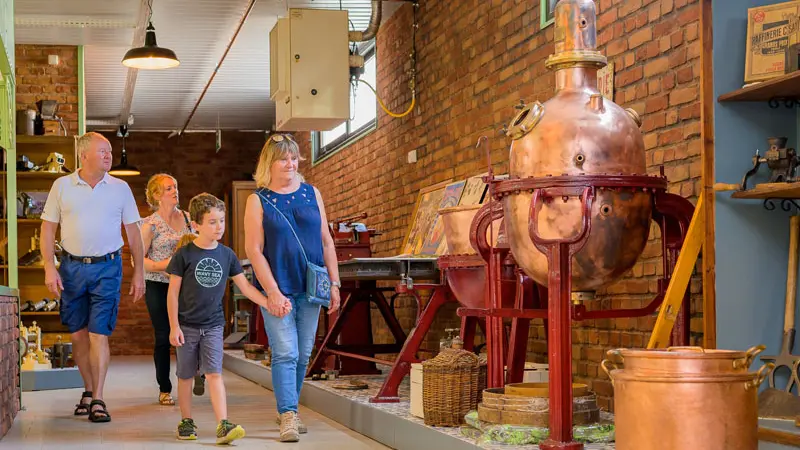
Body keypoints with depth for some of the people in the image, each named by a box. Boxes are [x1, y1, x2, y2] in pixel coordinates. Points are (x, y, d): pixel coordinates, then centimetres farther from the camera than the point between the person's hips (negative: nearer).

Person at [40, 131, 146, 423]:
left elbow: (133, 232, 7)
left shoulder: (120, 188, 4)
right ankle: (89, 390, 25)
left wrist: (139, 272, 4)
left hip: (107, 267, -1)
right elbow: (48, 228, 5)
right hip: (71, 267, 1)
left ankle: (98, 400, -2)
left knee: (99, 334, -6)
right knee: (78, 334, 8)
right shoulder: (62, 186, 3)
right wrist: (49, 267, -5)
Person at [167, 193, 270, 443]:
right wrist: (174, 326, -8)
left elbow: (245, 287, 5)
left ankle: (223, 426, -13)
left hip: (213, 326, 2)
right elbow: (173, 292, -5)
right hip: (186, 326, -2)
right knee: (185, 376, 8)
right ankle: (186, 422, 23)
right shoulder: (184, 255, -8)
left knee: (214, 373, -7)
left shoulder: (227, 255, 1)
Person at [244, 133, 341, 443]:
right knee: (285, 353, -10)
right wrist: (272, 292, -14)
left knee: (303, 354, 8)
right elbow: (253, 250, -6)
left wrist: (334, 283, 6)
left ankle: (286, 409, 23)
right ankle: (288, 417, -8)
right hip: (277, 288, -4)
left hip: (310, 286, 4)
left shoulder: (311, 193, 9)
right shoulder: (258, 200, -1)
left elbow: (326, 241, 12)